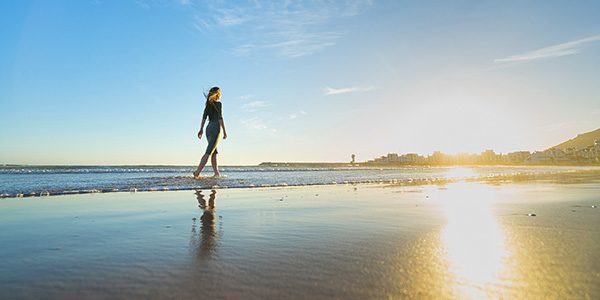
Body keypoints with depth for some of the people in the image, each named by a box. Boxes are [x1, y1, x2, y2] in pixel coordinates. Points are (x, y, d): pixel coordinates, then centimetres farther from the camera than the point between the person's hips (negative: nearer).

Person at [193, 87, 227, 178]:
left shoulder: (208, 104, 15)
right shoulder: (218, 103, -4)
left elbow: (204, 117, 11)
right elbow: (220, 118, -11)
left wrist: (201, 129, 11)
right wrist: (224, 131, -9)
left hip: (208, 127, 8)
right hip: (216, 127, -8)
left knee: (214, 152, 13)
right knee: (208, 152, -13)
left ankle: (217, 173, 13)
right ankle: (197, 172, -22)